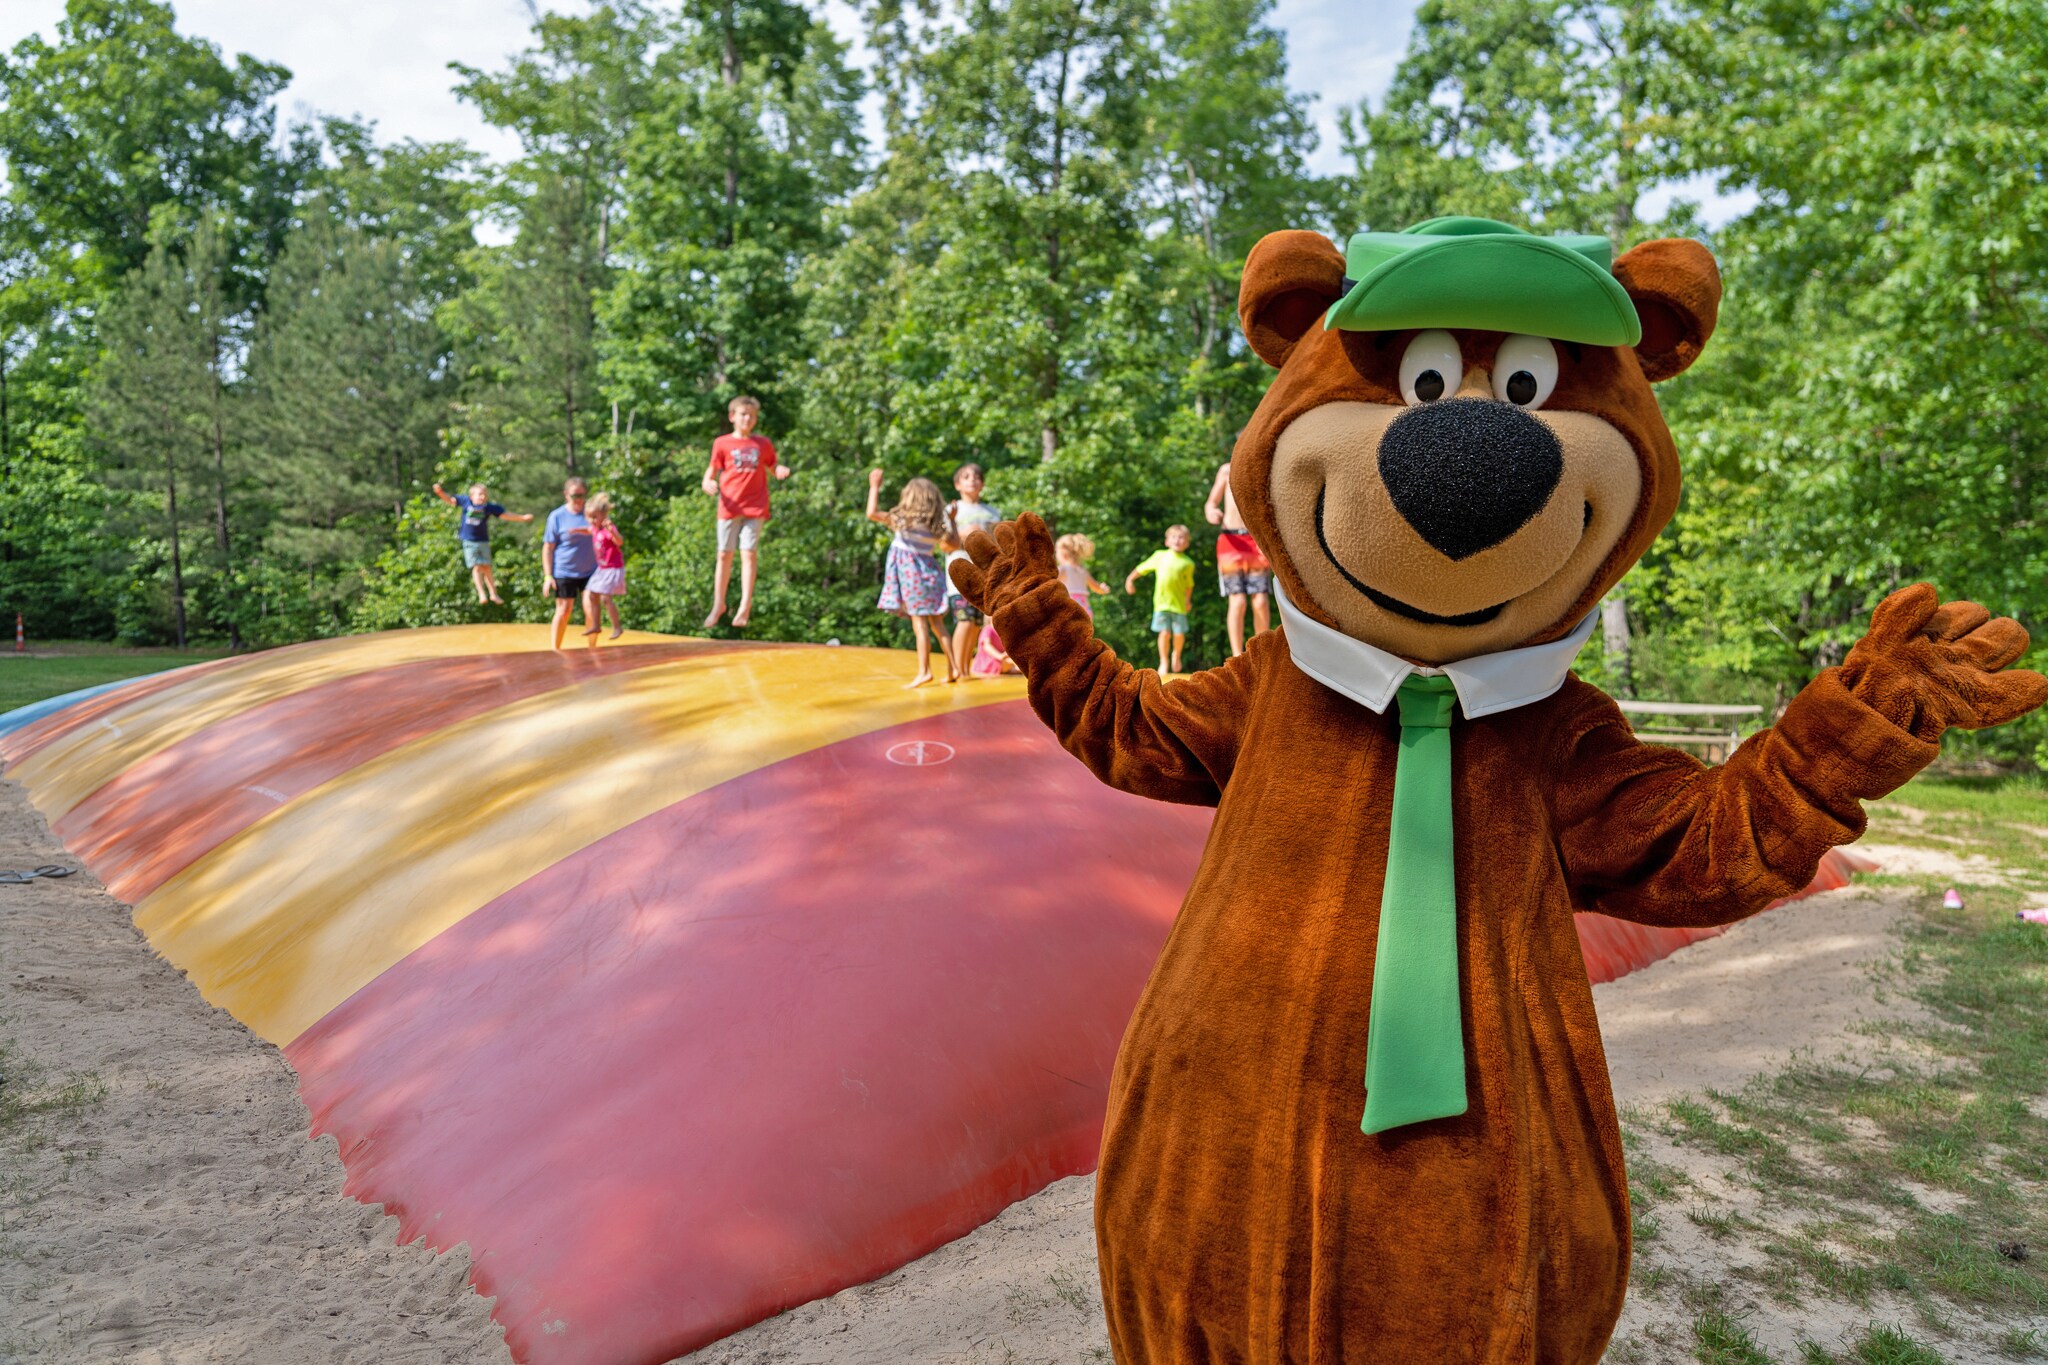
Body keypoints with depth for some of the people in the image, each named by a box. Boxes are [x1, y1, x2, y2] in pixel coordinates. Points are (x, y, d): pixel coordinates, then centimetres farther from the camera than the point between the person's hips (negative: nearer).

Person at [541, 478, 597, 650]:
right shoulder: (557, 516, -7)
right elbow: (548, 548, -5)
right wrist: (548, 576, -10)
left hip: (590, 571, 2)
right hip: (564, 572, -2)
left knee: (590, 608, -5)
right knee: (564, 610, 2)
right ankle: (556, 648, 14)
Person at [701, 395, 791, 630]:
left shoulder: (763, 444, 10)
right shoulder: (722, 443, 4)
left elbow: (772, 467, 15)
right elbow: (712, 470, 5)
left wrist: (781, 470, -8)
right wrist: (708, 483, -17)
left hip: (754, 508, 0)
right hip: (729, 507, 0)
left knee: (749, 553, -7)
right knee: (724, 555, 6)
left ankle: (745, 606, -4)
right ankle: (718, 604, 17)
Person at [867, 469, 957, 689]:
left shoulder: (905, 520, -9)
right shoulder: (938, 525, 5)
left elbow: (872, 513, -13)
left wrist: (874, 487, -3)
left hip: (911, 573, -5)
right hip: (929, 572, 5)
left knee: (920, 623, -5)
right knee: (937, 624, 10)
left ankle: (924, 671, -5)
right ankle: (953, 669, 10)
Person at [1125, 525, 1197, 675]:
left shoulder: (1188, 563, 2)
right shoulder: (1160, 556, 4)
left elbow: (1189, 584, 13)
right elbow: (1142, 568, 14)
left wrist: (1188, 600, 16)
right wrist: (1130, 579, 16)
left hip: (1179, 604, 0)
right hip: (1161, 602, 0)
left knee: (1179, 634, 2)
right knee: (1165, 633, -4)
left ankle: (1176, 655, 32)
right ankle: (1163, 662, 13)